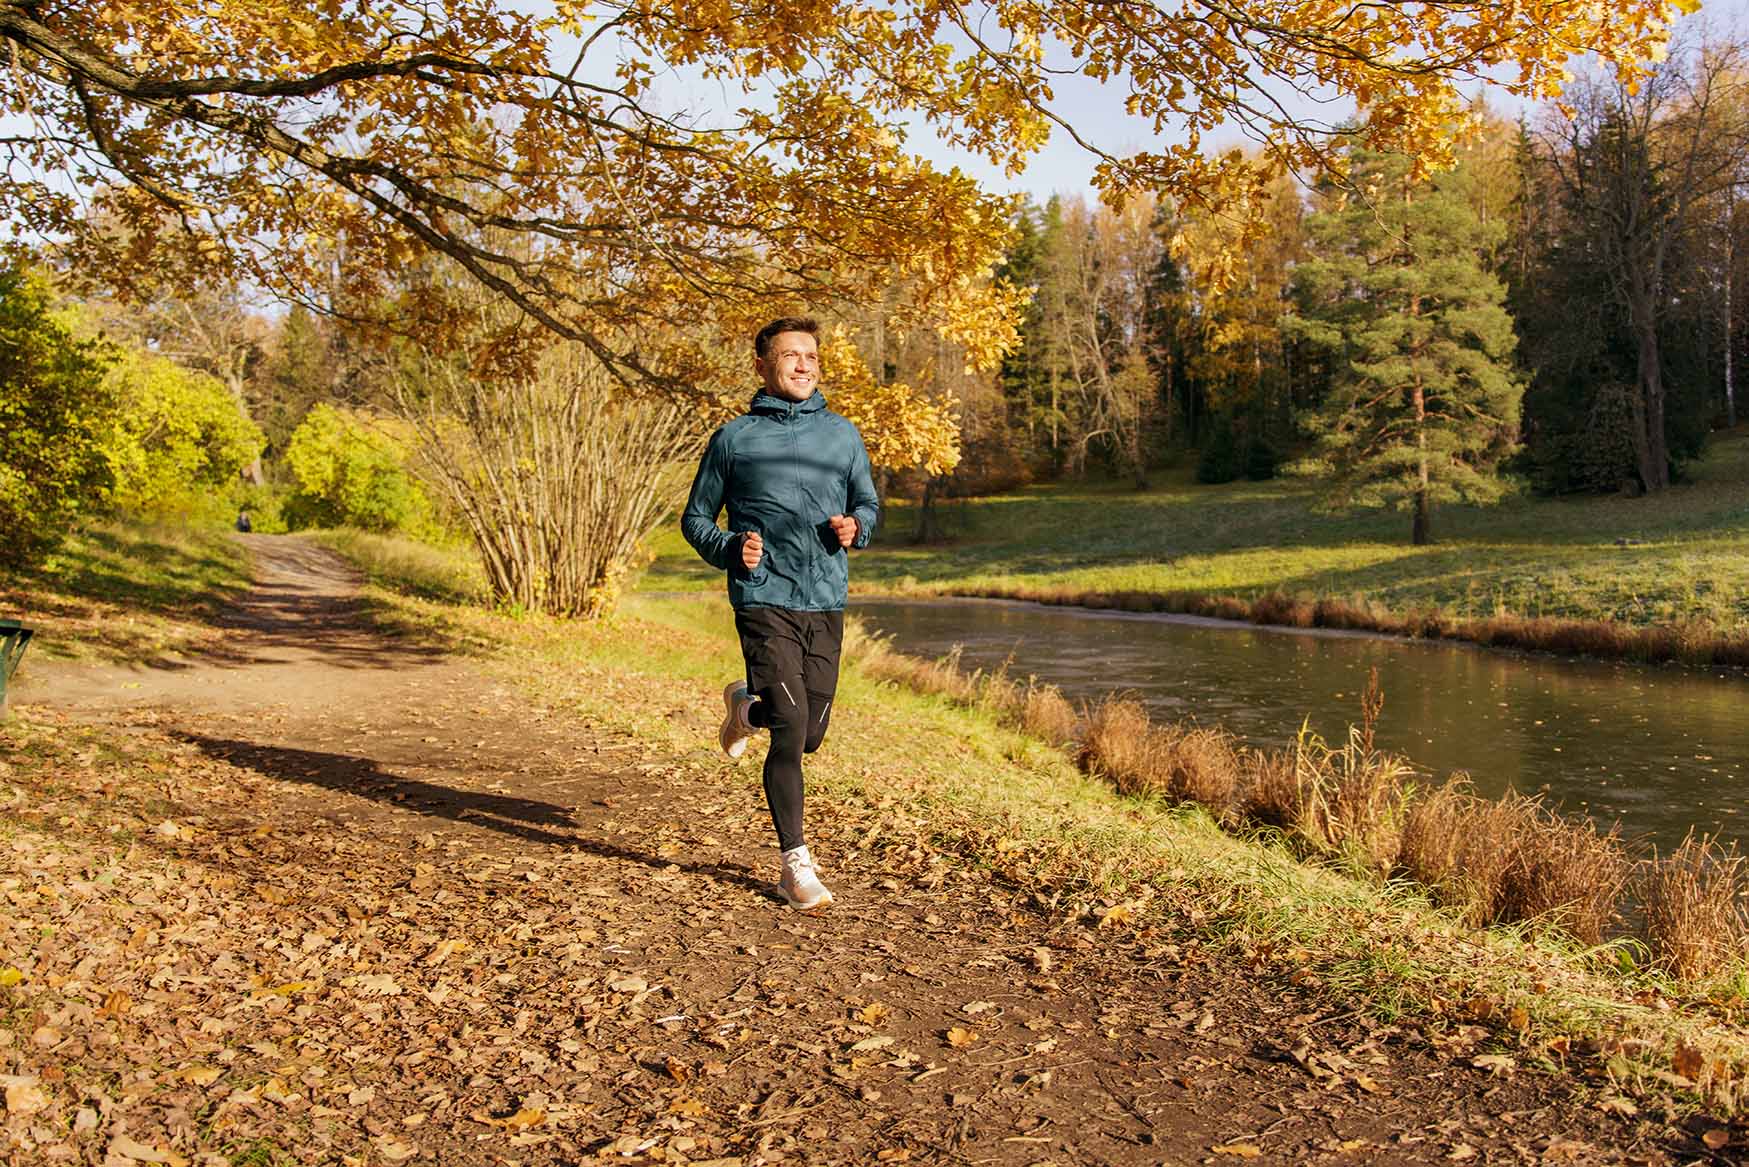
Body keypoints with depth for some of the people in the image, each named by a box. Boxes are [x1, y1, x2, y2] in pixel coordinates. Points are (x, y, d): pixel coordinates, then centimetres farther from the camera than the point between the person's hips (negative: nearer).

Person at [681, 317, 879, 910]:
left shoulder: (842, 434, 11)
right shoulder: (734, 439, 4)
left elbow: (868, 503, 21)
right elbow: (695, 518, 10)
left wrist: (855, 526, -3)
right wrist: (731, 549, -10)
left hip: (827, 602, 4)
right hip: (764, 600, -4)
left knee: (810, 735, 9)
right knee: (790, 732, -12)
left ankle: (747, 705, 43)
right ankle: (796, 866, 0)